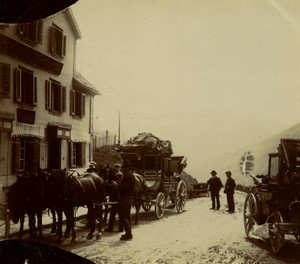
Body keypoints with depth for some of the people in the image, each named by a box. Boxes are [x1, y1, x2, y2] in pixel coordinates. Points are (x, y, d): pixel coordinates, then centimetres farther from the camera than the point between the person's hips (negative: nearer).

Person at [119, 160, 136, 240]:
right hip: (131, 197, 10)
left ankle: (128, 233, -6)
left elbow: (124, 187, -23)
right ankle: (128, 233, 23)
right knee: (127, 216, 17)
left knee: (123, 217, -6)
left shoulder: (127, 175, -16)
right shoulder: (131, 175, 15)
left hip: (126, 197, -10)